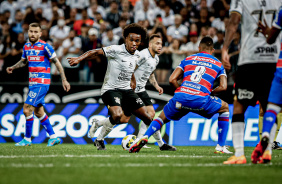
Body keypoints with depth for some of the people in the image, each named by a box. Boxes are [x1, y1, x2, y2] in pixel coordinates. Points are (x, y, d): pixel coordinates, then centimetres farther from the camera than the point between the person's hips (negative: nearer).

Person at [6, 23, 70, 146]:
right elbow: (23, 61, 26)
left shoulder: (45, 47, -11)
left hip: (41, 83, -8)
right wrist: (13, 67, 7)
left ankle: (27, 139, -2)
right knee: (38, 111, 12)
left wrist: (64, 80, -9)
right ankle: (53, 137, 20)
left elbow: (57, 63, -7)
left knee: (27, 109, -12)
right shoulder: (26, 47, 10)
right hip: (33, 83, 8)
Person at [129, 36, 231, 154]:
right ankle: (220, 147, 20)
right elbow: (223, 87, 8)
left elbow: (172, 79, 12)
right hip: (201, 99, -2)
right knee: (225, 108, 26)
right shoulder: (218, 64, 20)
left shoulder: (188, 59, 22)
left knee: (163, 117, 28)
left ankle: (144, 137, 0)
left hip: (180, 97, 2)